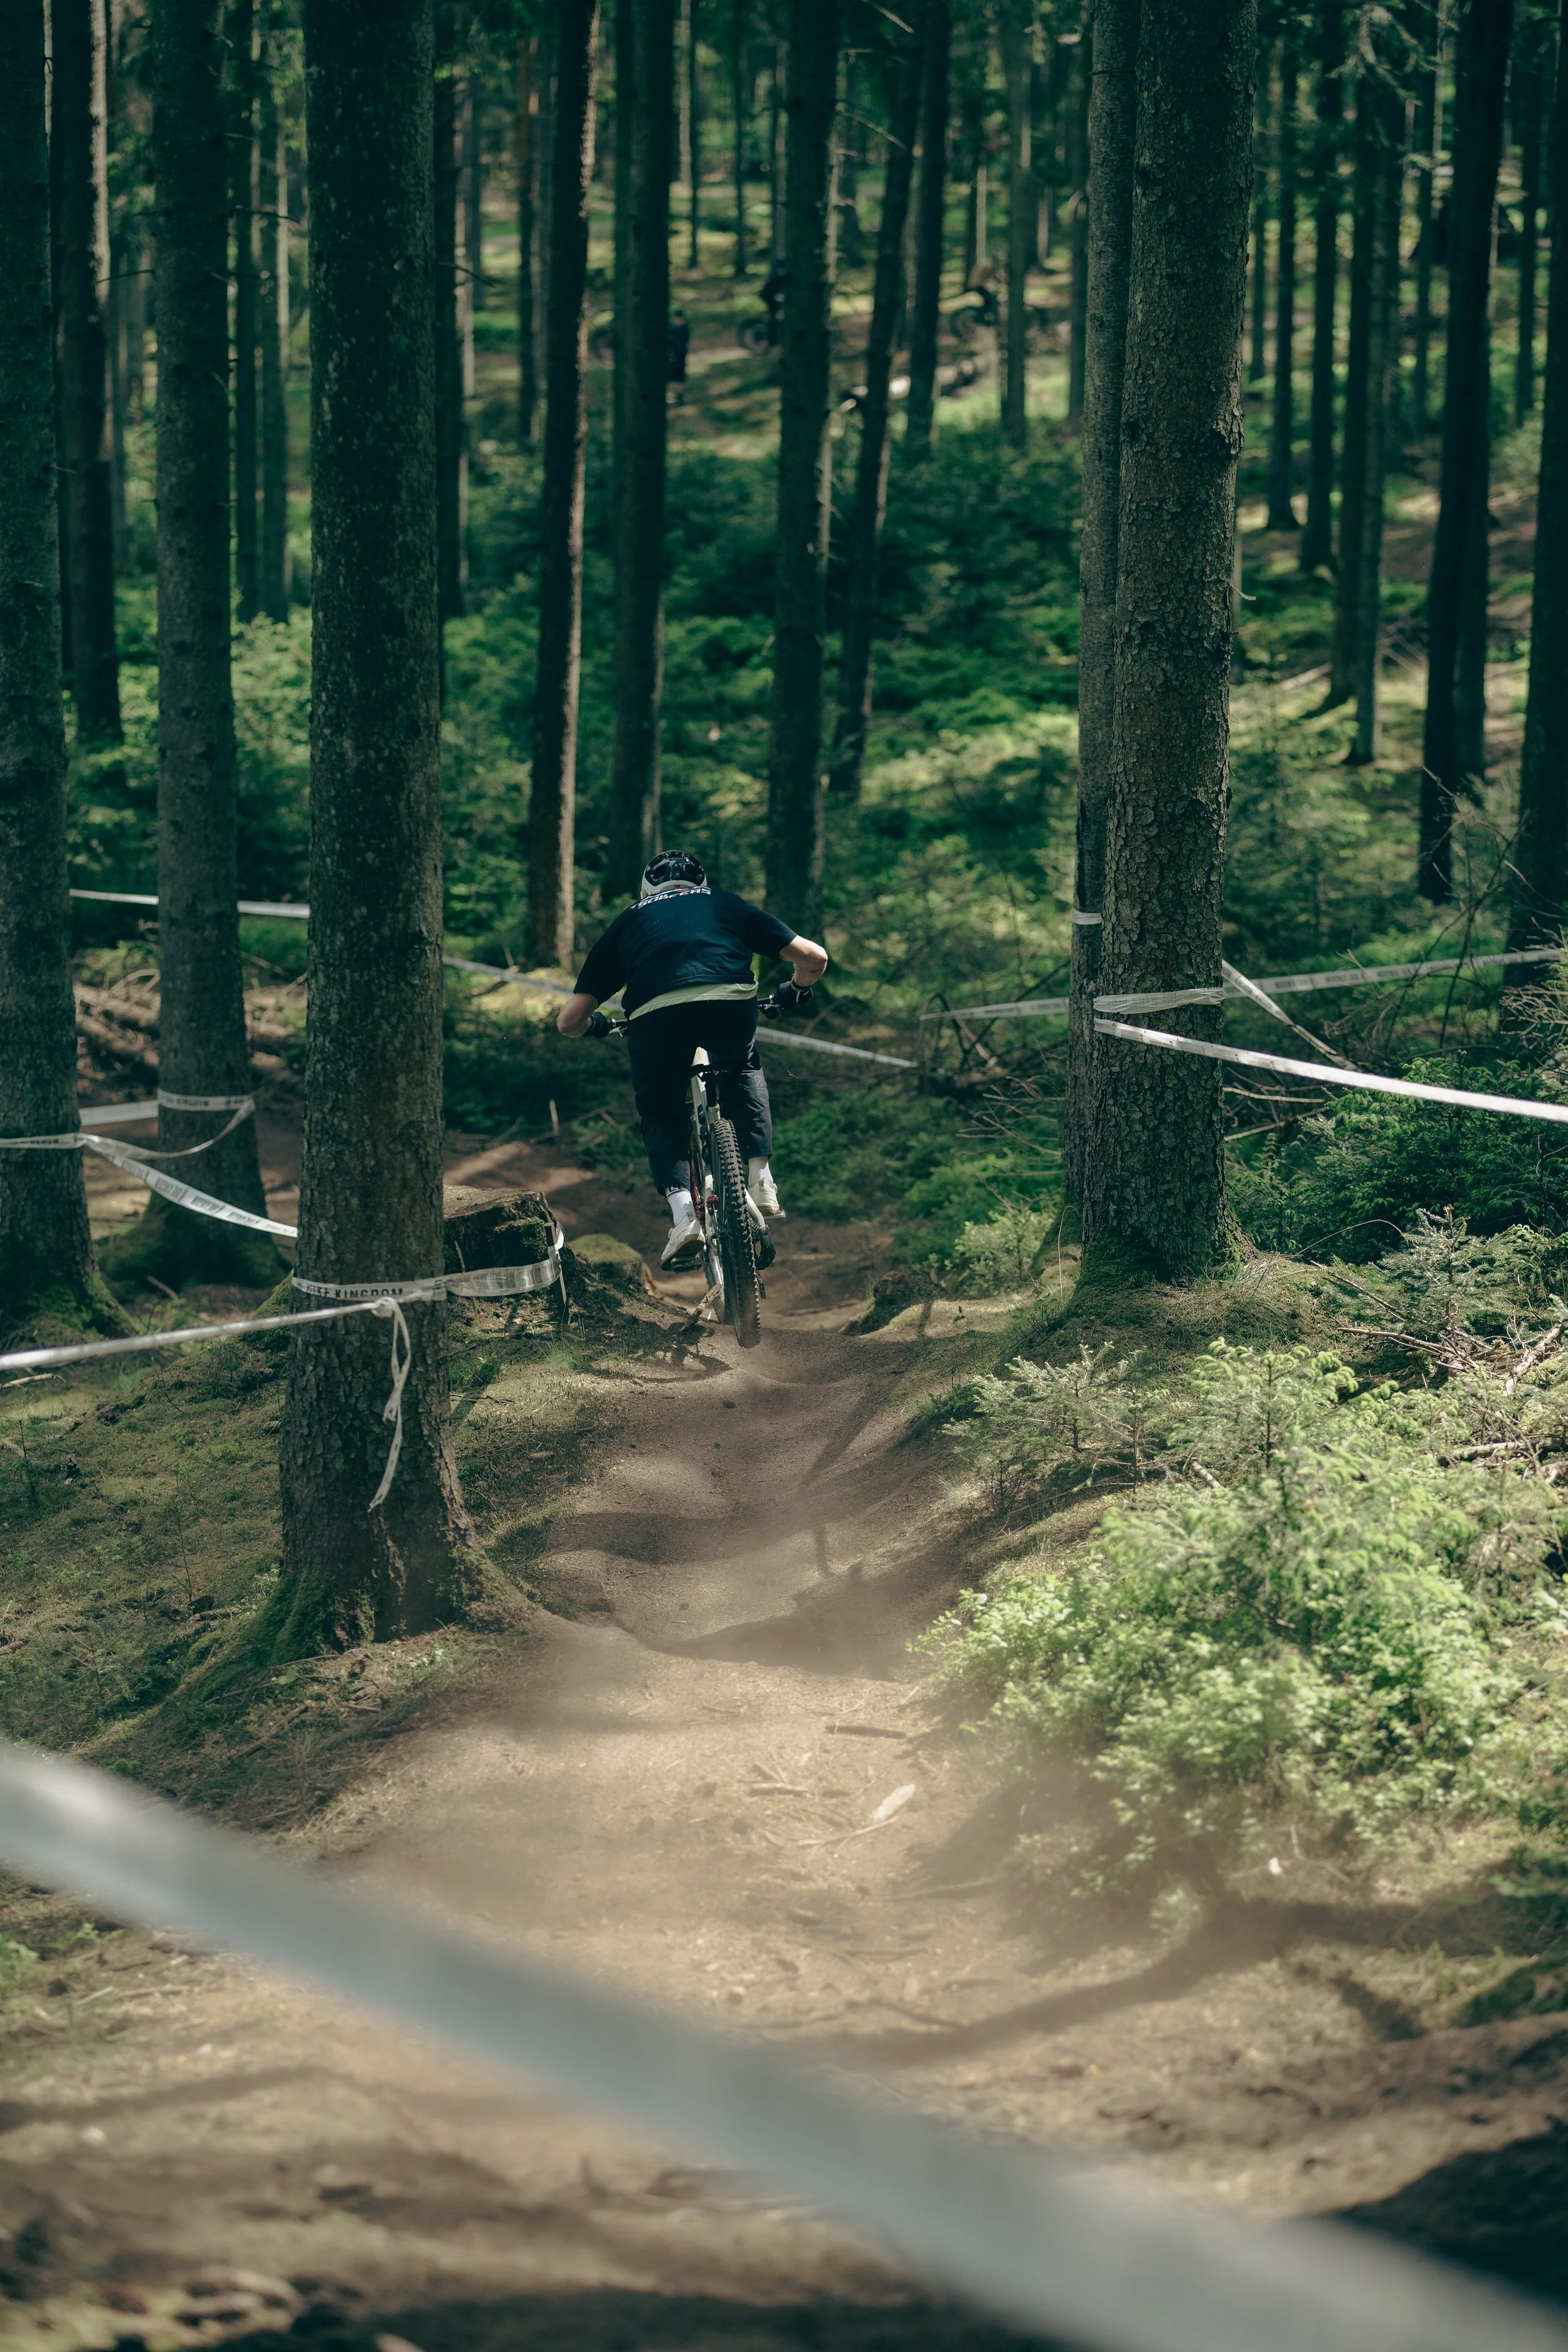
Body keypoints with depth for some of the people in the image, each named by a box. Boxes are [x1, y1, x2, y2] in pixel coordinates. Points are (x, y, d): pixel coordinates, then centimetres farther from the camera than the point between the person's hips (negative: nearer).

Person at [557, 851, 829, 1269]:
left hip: (655, 1015, 0)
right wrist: (794, 993, 49)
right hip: (731, 1003, 1)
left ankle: (683, 1211, 1)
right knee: (742, 1069, 34)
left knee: (661, 1119, 23)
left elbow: (569, 1021, 29)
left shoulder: (628, 921, 32)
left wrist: (594, 1026, 53)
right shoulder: (725, 903, 33)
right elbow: (813, 957, 27)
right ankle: (760, 1181, 22)